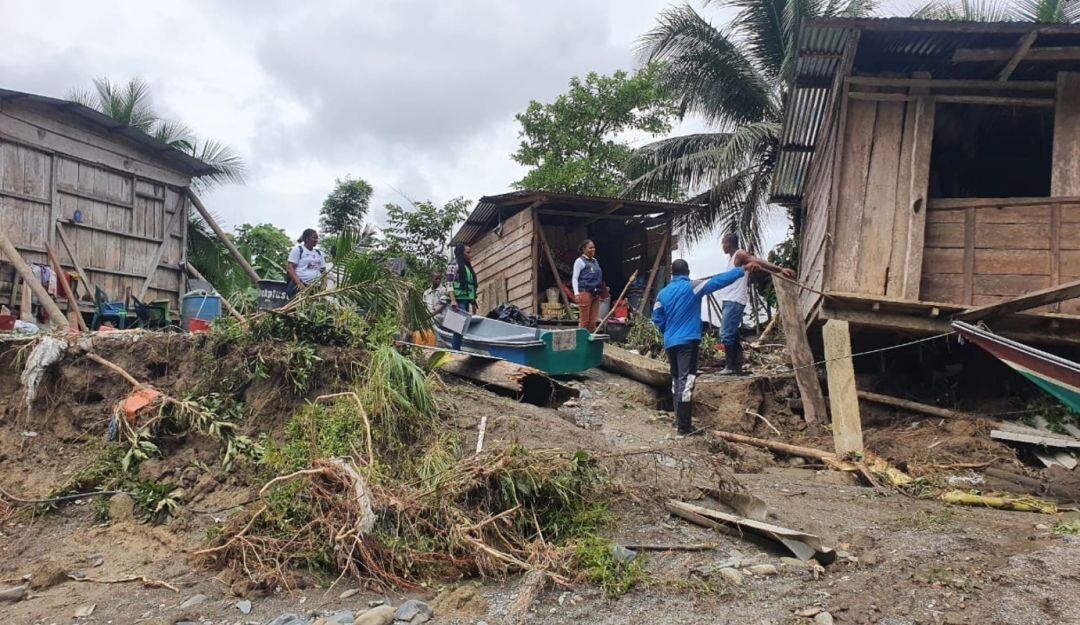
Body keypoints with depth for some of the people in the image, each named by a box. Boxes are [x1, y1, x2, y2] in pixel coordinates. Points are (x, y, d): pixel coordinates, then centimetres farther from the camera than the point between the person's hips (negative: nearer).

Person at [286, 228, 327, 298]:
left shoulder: (319, 253, 19)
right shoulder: (297, 250, 3)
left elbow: (323, 270, 20)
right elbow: (291, 268, -5)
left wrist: (324, 284, -1)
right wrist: (299, 283, -19)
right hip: (298, 287, -5)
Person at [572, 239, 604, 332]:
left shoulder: (595, 261, 19)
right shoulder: (580, 261, -1)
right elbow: (574, 278, -6)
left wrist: (601, 291, 21)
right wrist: (576, 293, -15)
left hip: (595, 293, 7)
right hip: (585, 292, -7)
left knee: (593, 321, 6)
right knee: (584, 321, -6)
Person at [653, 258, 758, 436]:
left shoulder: (663, 293, 10)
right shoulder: (692, 287, -5)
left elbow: (657, 318, 14)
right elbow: (719, 281, -10)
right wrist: (743, 269, -7)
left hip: (670, 343, 6)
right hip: (687, 341, -6)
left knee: (676, 381, 17)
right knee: (685, 382, -9)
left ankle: (679, 420, 25)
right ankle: (683, 427, -12)